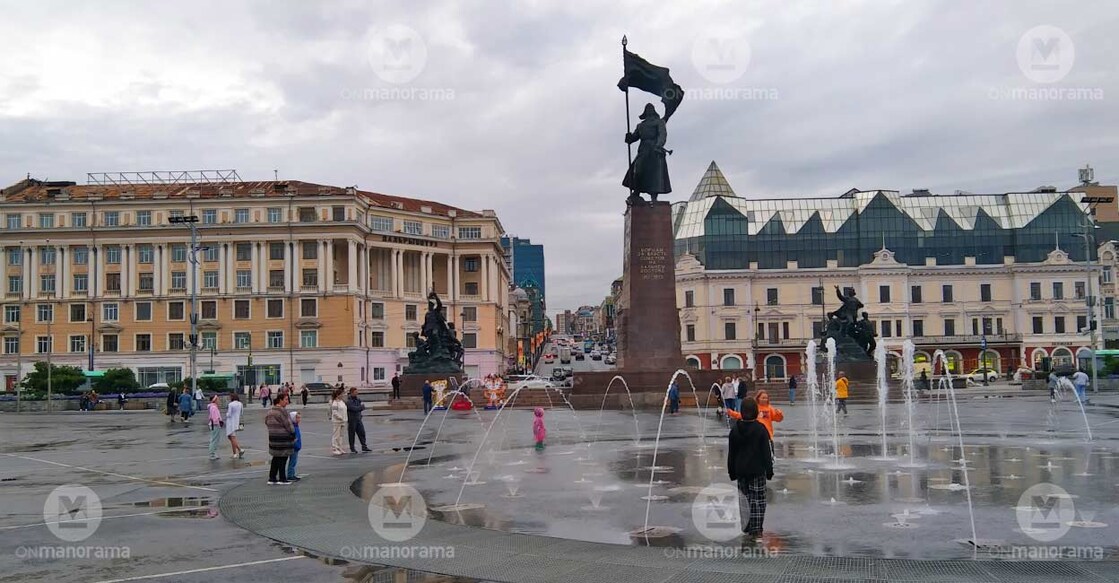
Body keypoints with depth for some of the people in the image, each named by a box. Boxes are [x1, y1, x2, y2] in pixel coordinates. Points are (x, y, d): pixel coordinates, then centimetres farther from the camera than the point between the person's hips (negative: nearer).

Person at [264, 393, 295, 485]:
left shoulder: (269, 411, 11)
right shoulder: (282, 411, -17)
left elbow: (266, 422, 16)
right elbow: (288, 425, -15)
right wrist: (293, 435, -3)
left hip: (272, 438, 8)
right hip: (283, 439, -8)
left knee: (276, 458, 16)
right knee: (282, 459, 2)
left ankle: (271, 478, 18)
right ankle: (282, 479, 9)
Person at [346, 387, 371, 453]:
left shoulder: (358, 400, 11)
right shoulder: (348, 401, -12)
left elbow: (363, 407, 8)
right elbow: (354, 408, -21)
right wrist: (361, 406, -6)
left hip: (358, 419, 7)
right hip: (352, 420, -6)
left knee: (362, 433, 2)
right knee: (352, 435, 3)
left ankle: (364, 447, 4)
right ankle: (352, 449, 11)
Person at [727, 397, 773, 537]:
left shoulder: (735, 429, 0)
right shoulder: (760, 429, -10)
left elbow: (731, 453, 6)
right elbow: (767, 452, -7)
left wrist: (732, 471, 14)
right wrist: (769, 470, 1)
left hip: (741, 470, 3)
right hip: (758, 470, -3)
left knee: (744, 498, 12)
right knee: (758, 499, 3)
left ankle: (747, 527, 15)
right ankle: (756, 528, -2)